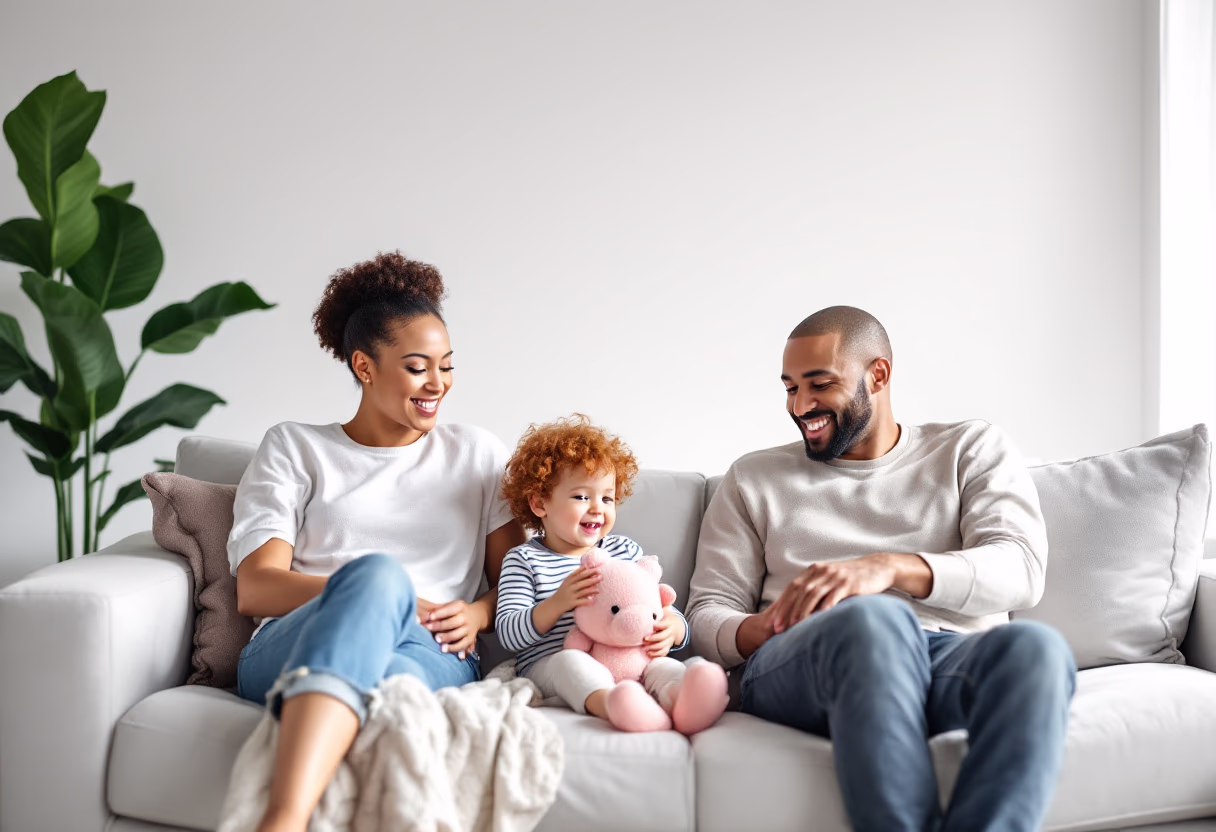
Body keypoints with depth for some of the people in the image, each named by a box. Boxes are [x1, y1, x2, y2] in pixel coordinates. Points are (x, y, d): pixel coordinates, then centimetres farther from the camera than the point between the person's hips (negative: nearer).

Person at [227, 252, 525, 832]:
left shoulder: (478, 454, 25)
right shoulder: (293, 447, 19)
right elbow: (254, 588, 7)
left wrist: (478, 613, -3)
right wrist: (377, 593, -9)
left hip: (432, 656, 2)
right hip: (290, 651, -1)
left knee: (390, 680, -40)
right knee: (377, 570, -39)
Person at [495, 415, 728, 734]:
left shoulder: (626, 551, 19)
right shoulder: (524, 560, 8)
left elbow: (667, 610, 18)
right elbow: (507, 633, -2)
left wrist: (672, 629, -9)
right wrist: (558, 603, -20)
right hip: (549, 665, -3)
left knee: (663, 667, -27)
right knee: (571, 660, -36)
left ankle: (683, 699, -61)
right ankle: (611, 704, -66)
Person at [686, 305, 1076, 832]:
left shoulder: (972, 449, 20)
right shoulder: (754, 479, 25)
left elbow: (1020, 571, 1)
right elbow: (707, 615, 16)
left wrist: (889, 567, -17)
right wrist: (763, 630, -10)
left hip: (957, 657, 1)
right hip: (793, 670, 0)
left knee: (1036, 647, -36)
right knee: (871, 617, -38)